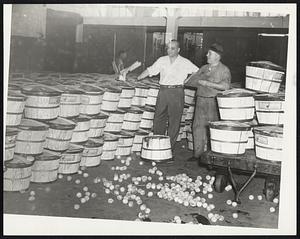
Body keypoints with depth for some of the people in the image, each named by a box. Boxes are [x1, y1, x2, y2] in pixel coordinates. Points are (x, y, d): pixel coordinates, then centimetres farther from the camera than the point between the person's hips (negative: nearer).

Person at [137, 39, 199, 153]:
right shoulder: (162, 60, 10)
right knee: (158, 119, 5)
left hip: (176, 92, -3)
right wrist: (137, 78, 6)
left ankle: (170, 148, 10)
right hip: (163, 91, 3)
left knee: (174, 121, 0)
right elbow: (150, 70, 12)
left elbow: (198, 73, 5)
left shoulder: (185, 63, 2)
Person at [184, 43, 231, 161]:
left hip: (214, 102, -6)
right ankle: (198, 153, 14)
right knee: (198, 126, 5)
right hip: (201, 101, 6)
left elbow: (225, 86, -18)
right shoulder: (204, 68, 16)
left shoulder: (224, 70, -2)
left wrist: (208, 83, -19)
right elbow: (191, 80, 22)